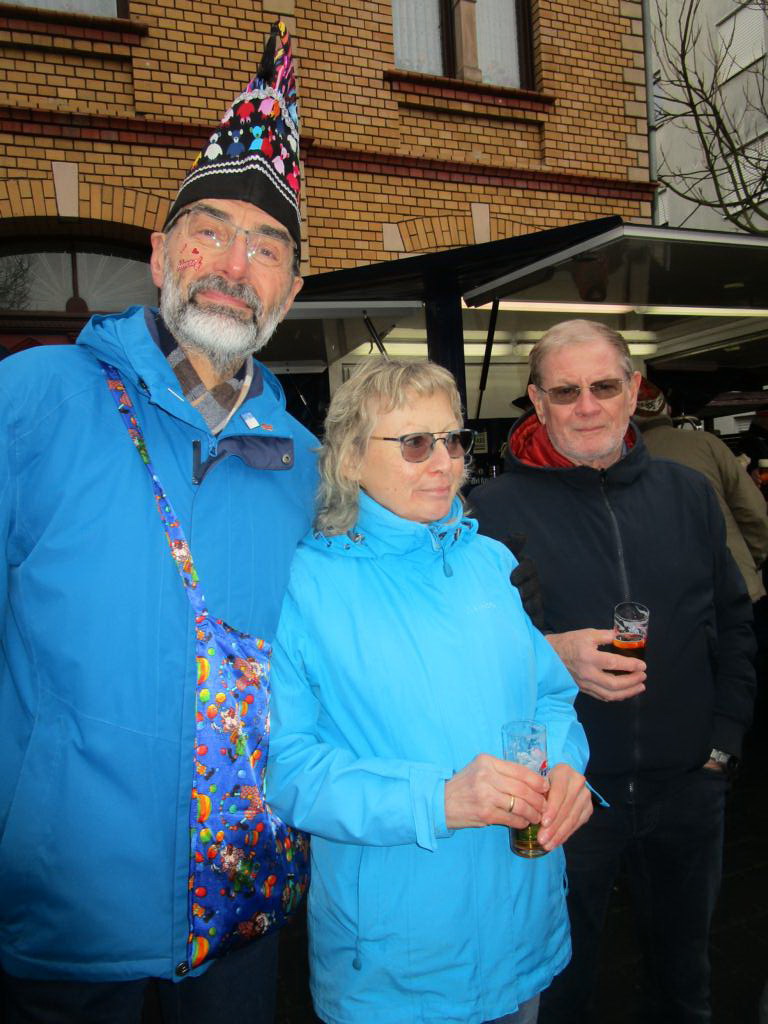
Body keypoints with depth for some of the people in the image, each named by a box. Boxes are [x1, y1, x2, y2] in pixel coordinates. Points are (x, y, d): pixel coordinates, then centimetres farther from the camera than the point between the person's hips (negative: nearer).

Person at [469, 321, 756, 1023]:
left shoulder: (689, 493, 2)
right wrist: (547, 656, -25)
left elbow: (733, 623, 10)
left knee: (683, 966, 26)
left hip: (687, 784, 4)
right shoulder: (496, 509, -11)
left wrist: (725, 735, 3)